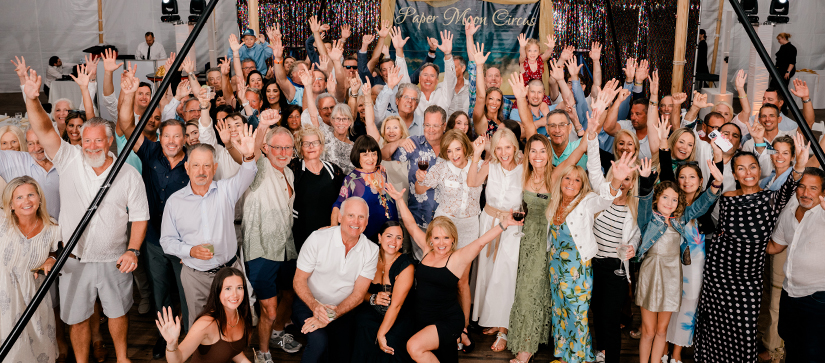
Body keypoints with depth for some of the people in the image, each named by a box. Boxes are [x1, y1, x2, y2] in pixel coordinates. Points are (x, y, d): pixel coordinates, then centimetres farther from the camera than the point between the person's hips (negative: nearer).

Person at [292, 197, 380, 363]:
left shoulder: (371, 251, -6)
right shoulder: (318, 239, -12)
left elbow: (358, 294, -7)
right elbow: (299, 280, -7)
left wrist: (331, 316, -21)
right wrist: (315, 306, -26)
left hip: (343, 310, 3)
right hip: (308, 305, -3)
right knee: (319, 341, -30)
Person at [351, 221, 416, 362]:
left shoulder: (406, 265, -15)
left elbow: (396, 305, -20)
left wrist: (381, 334, -24)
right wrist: (373, 299, -15)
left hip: (399, 317, -3)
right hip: (371, 312, 3)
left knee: (391, 340, -30)